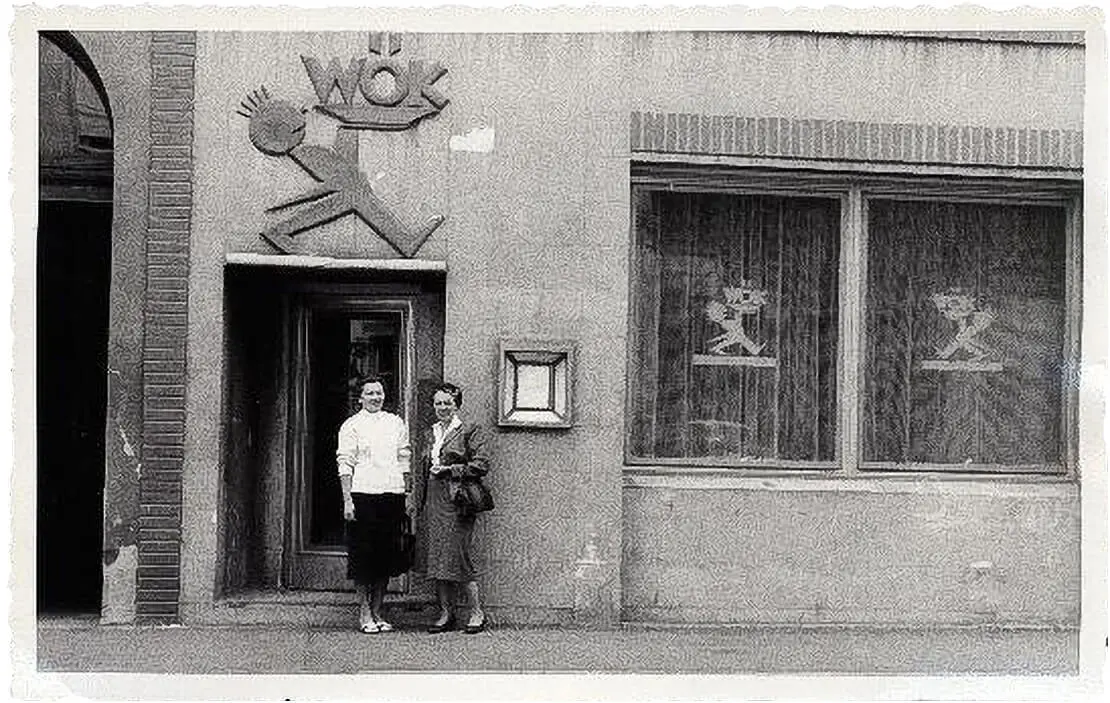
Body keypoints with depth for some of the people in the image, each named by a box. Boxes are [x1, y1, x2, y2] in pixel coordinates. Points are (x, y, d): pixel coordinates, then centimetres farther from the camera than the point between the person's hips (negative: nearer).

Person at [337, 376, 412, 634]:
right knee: (363, 553, -1)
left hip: (392, 494, 4)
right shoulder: (352, 425, 1)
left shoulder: (396, 423, 13)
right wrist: (347, 500, -10)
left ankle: (377, 611, 16)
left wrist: (408, 494, 10)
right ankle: (364, 614, 8)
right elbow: (345, 465, -3)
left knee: (387, 553, 6)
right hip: (363, 494, -4)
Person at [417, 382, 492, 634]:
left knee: (458, 553, -9)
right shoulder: (431, 434, 19)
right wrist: (422, 502, 16)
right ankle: (446, 613, 11)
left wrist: (449, 470, -11)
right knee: (435, 555, 4)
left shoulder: (470, 431, -1)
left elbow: (481, 465, -8)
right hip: (433, 501, 7)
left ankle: (477, 611, 1)